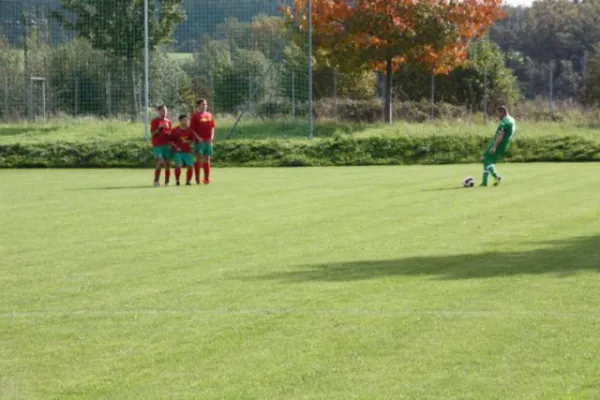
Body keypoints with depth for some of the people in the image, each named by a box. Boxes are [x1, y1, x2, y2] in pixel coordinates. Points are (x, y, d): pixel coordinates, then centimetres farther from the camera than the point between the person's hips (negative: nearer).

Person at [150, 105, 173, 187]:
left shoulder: (168, 122, 14)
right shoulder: (155, 121, 0)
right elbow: (153, 133, -7)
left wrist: (170, 134, 0)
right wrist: (160, 128, -19)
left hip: (167, 145, 5)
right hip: (157, 145, -5)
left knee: (167, 163, 1)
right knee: (160, 162, -16)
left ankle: (167, 182, 8)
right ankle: (156, 181, -7)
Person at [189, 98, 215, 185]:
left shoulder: (209, 115, 12)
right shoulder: (195, 116, -4)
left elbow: (212, 127, 15)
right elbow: (191, 129, -7)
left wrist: (212, 137, 1)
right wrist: (198, 137, -17)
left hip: (208, 141, 5)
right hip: (199, 141, -5)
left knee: (207, 160, 7)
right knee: (198, 159, -2)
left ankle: (206, 178, 12)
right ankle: (197, 180, 2)